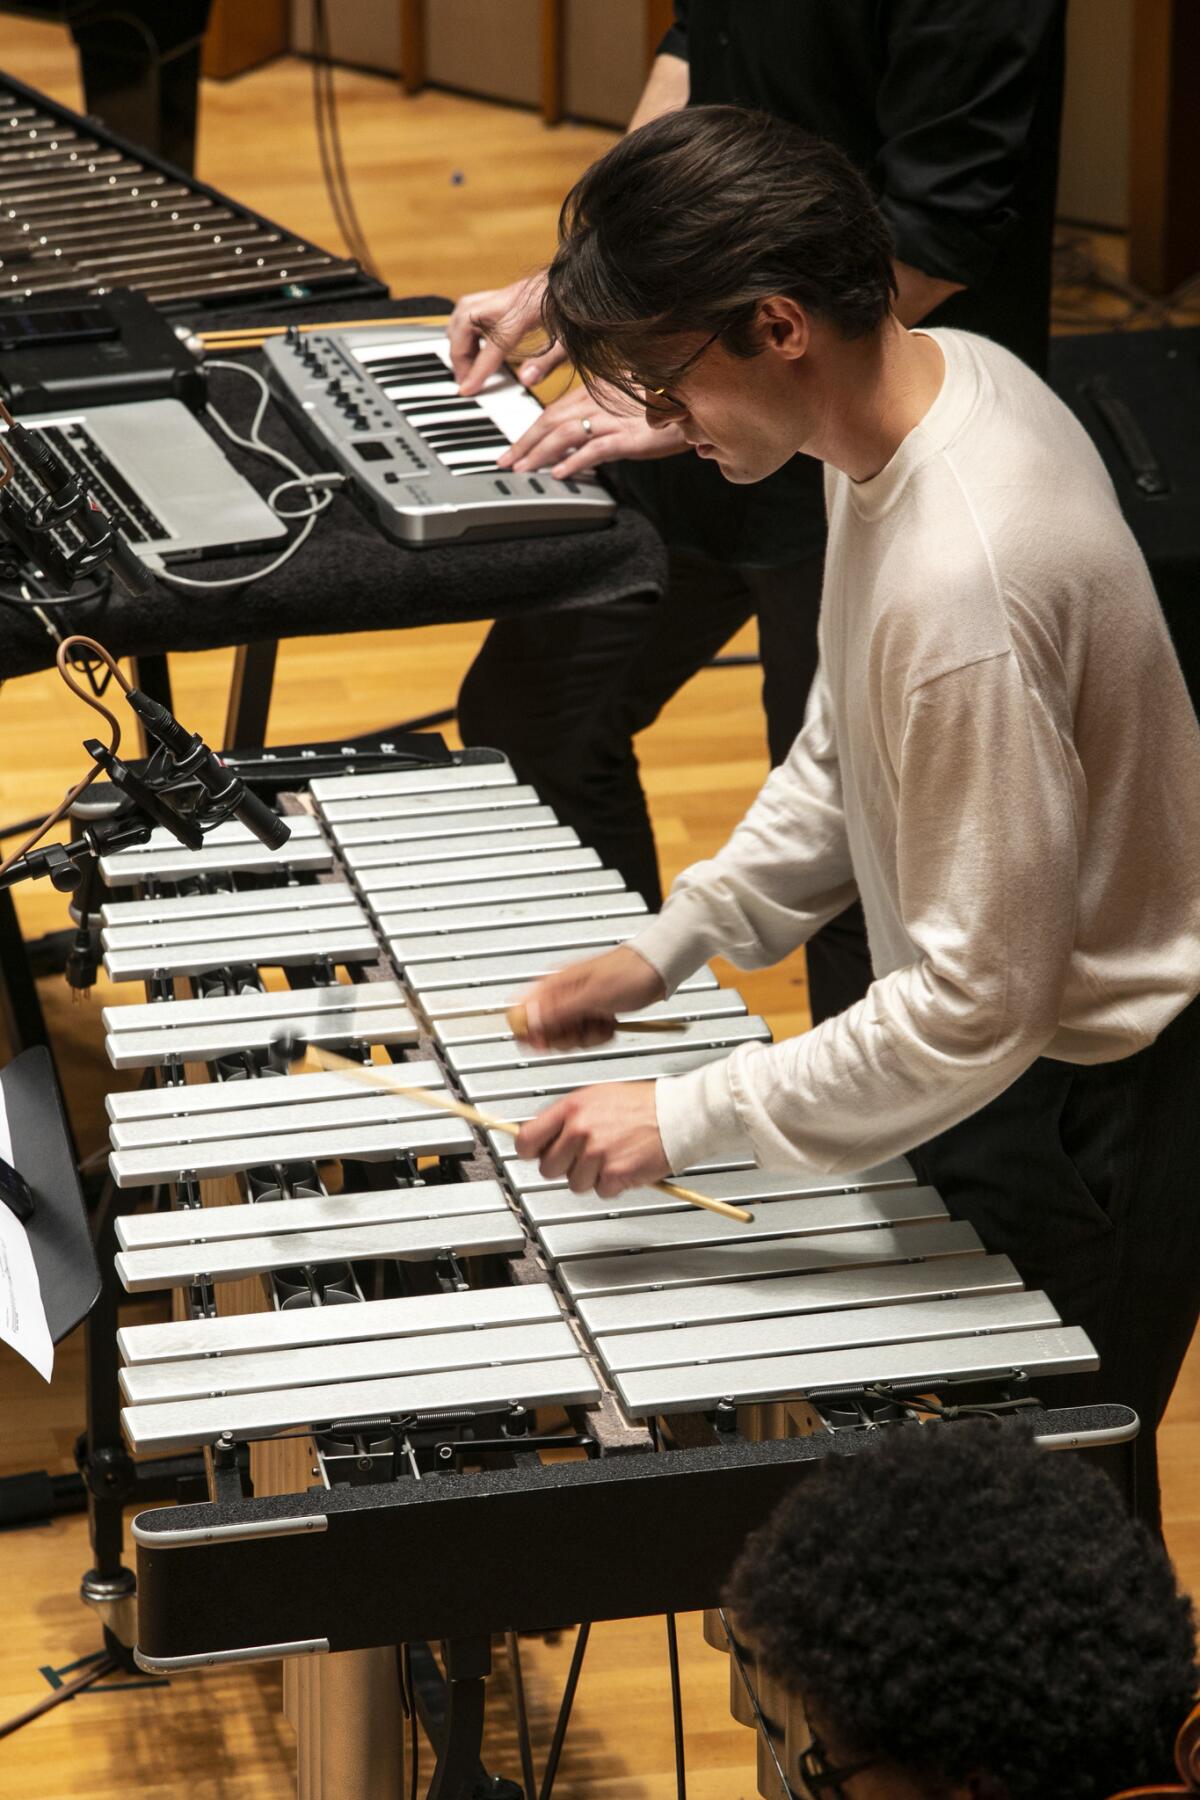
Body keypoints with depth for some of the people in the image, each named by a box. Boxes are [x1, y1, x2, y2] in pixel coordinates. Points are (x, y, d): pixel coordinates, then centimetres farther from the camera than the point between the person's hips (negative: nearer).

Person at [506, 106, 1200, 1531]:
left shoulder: (958, 582, -36)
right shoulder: (948, 375, -6)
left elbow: (979, 1010, -30)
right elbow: (850, 747, 9)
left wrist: (687, 1119, -23)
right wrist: (665, 946, 3)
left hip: (1084, 1112, -9)